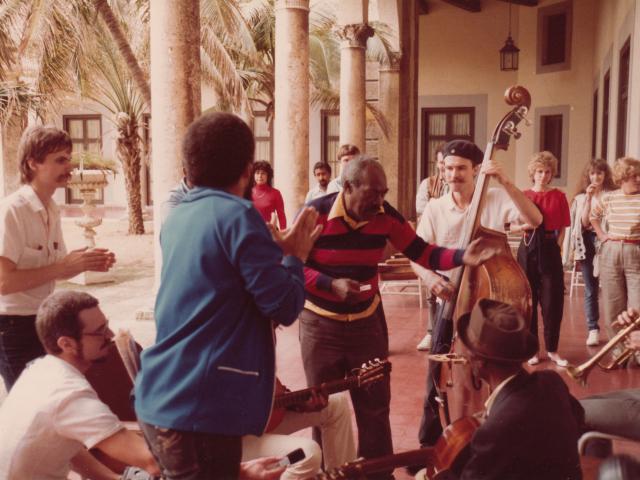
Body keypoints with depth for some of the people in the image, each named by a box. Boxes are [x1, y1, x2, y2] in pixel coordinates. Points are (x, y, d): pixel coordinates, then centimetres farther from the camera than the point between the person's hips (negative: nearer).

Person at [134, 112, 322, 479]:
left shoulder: (177, 218, 11)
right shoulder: (237, 215, -13)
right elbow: (285, 307, -14)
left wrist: (274, 250, 18)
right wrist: (295, 256, 2)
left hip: (159, 399, 8)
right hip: (200, 408, -8)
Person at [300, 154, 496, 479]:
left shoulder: (386, 215, -9)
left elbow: (421, 253, -6)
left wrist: (461, 257, -23)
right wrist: (331, 284, -28)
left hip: (367, 321, 3)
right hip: (320, 324, -3)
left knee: (375, 407, 12)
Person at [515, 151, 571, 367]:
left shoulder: (559, 196, 3)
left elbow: (562, 228, 5)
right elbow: (513, 227, 6)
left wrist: (556, 246, -8)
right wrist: (527, 225, -13)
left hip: (550, 249, 0)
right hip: (528, 249, 1)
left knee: (552, 300, -1)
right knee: (528, 299, 4)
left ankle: (552, 349, 12)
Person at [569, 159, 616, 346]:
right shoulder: (581, 197, 9)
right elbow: (584, 222, -4)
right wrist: (589, 199, -10)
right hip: (588, 243, 2)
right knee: (591, 290, 4)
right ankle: (593, 329, 9)